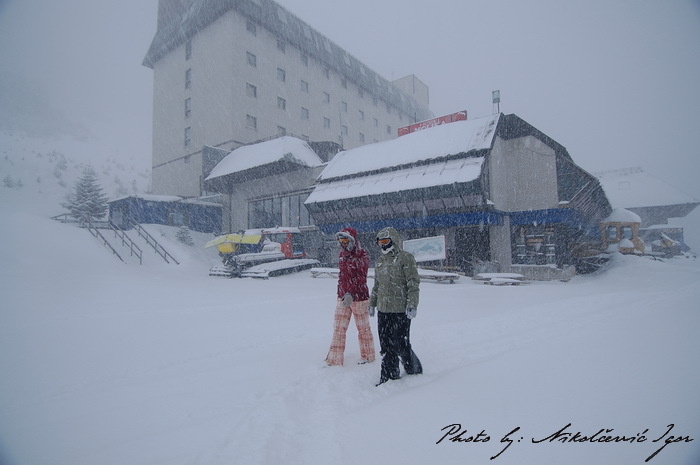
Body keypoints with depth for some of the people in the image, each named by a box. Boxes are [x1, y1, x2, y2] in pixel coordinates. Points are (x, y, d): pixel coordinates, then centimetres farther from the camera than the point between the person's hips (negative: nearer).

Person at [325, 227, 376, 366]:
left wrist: (351, 294, -33)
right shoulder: (342, 254, 8)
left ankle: (367, 357, 28)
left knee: (363, 328, 10)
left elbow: (361, 278, -22)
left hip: (359, 297, -6)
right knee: (338, 328, 6)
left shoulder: (362, 255, -13)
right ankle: (334, 359, 14)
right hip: (342, 297, 6)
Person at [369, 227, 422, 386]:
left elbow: (414, 283, -12)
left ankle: (414, 370, 25)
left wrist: (412, 304, -18)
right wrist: (372, 303, 23)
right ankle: (389, 376, 23)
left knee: (400, 344, 0)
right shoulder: (380, 261, 15)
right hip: (383, 309, 7)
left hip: (401, 310, -7)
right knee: (386, 345, 10)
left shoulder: (405, 258, -8)